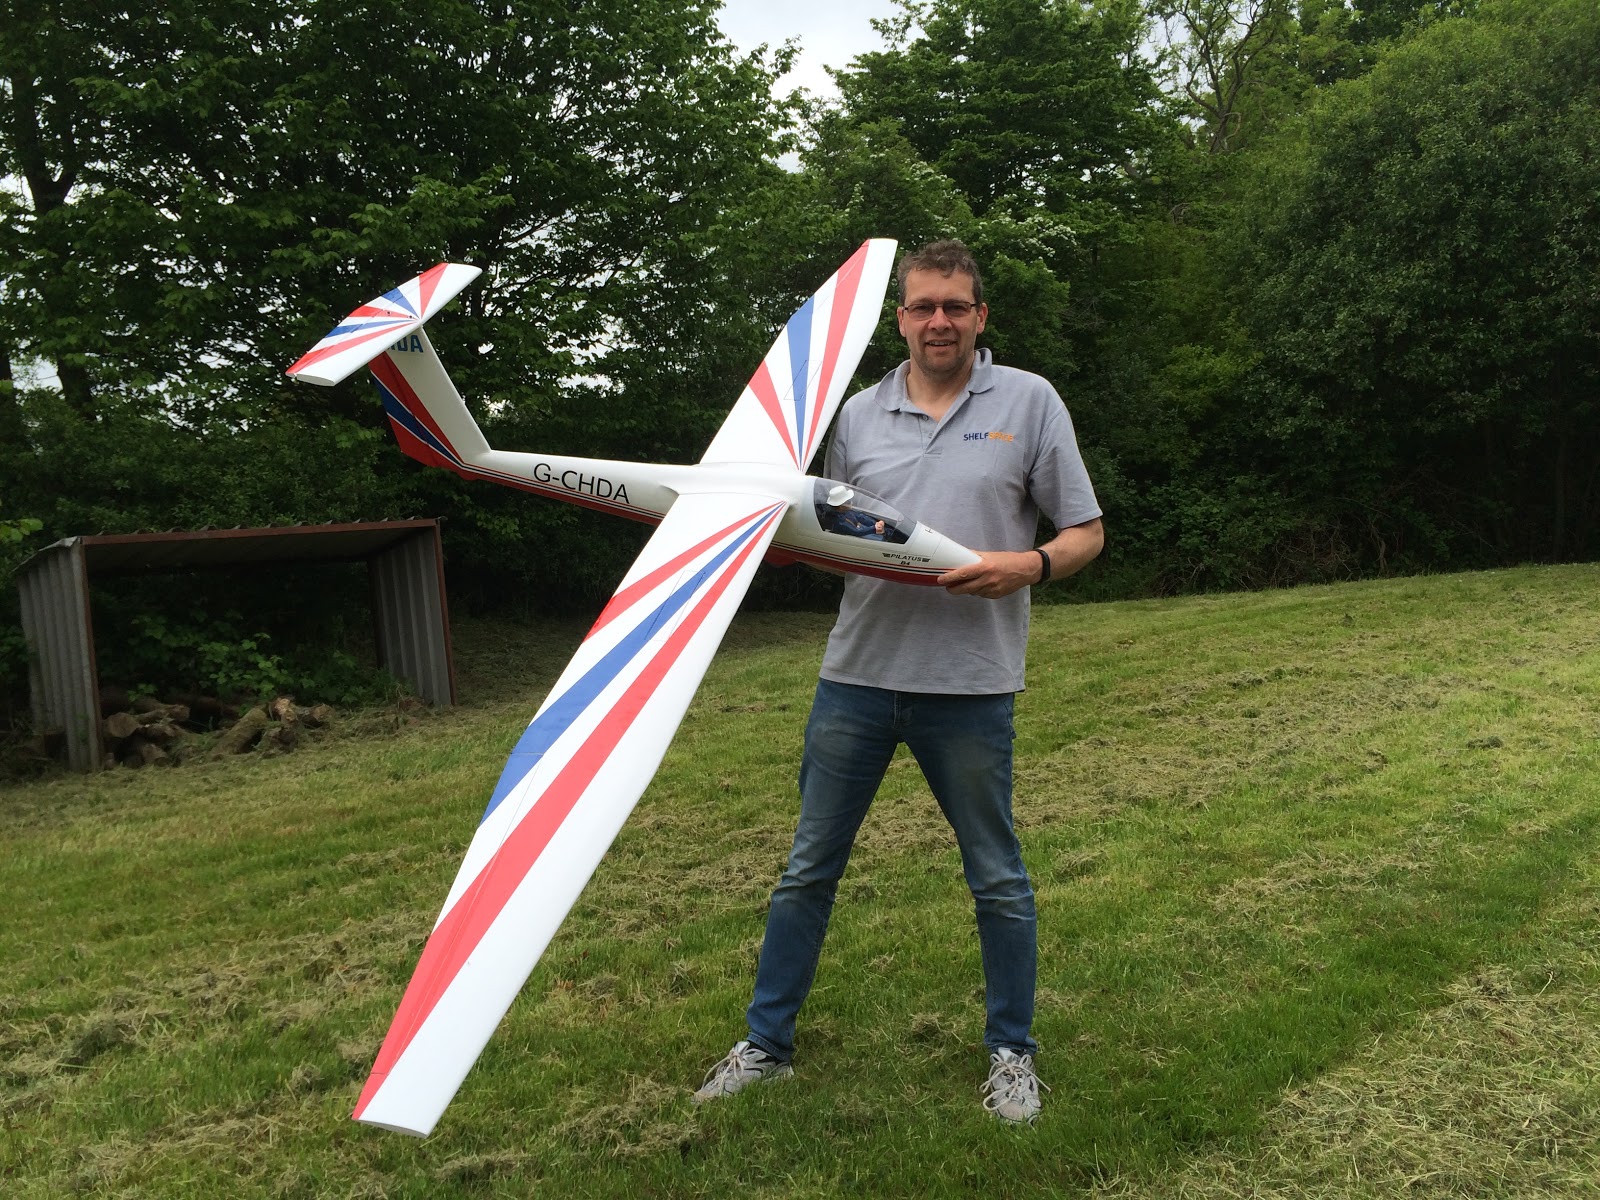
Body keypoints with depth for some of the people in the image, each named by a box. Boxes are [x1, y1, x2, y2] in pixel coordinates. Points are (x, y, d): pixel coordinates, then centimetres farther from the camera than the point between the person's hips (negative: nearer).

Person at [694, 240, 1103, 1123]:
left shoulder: (1028, 402, 2)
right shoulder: (859, 414, 10)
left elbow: (1085, 532, 2)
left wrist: (1030, 564, -17)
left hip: (969, 685, -2)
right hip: (857, 674, 3)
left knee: (997, 880, 11)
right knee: (808, 868, 11)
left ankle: (1011, 1052, 30)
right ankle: (765, 1044, 26)